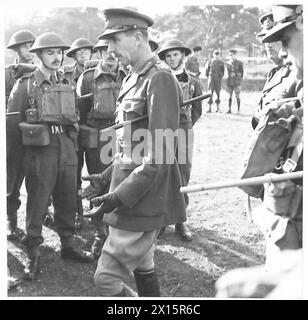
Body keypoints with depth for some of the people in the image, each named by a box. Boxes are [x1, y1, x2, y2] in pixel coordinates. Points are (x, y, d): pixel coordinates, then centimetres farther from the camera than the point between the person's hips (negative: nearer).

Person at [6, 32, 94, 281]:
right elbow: (12, 121, -2)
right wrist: (31, 142, -2)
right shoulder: (25, 85, -4)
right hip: (40, 152, -5)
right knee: (37, 204, 1)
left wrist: (72, 142, 13)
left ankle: (68, 245, 27)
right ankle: (33, 255, 12)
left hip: (67, 149, 5)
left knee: (68, 201, 11)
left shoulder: (68, 84, 11)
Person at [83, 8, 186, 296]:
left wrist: (120, 196, -22)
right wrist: (107, 177, 13)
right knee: (142, 267, 20)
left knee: (106, 278, -5)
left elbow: (159, 155, -21)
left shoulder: (160, 79, -16)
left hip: (143, 201, -9)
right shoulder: (132, 79, 13)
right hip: (135, 195, 9)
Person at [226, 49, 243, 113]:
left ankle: (238, 110, 3)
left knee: (237, 95, -3)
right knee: (230, 95, 5)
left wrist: (240, 81, -1)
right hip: (229, 81, 4)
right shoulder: (228, 62, 8)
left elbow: (241, 72, 2)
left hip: (237, 81, -4)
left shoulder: (239, 63, -3)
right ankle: (229, 109, 10)